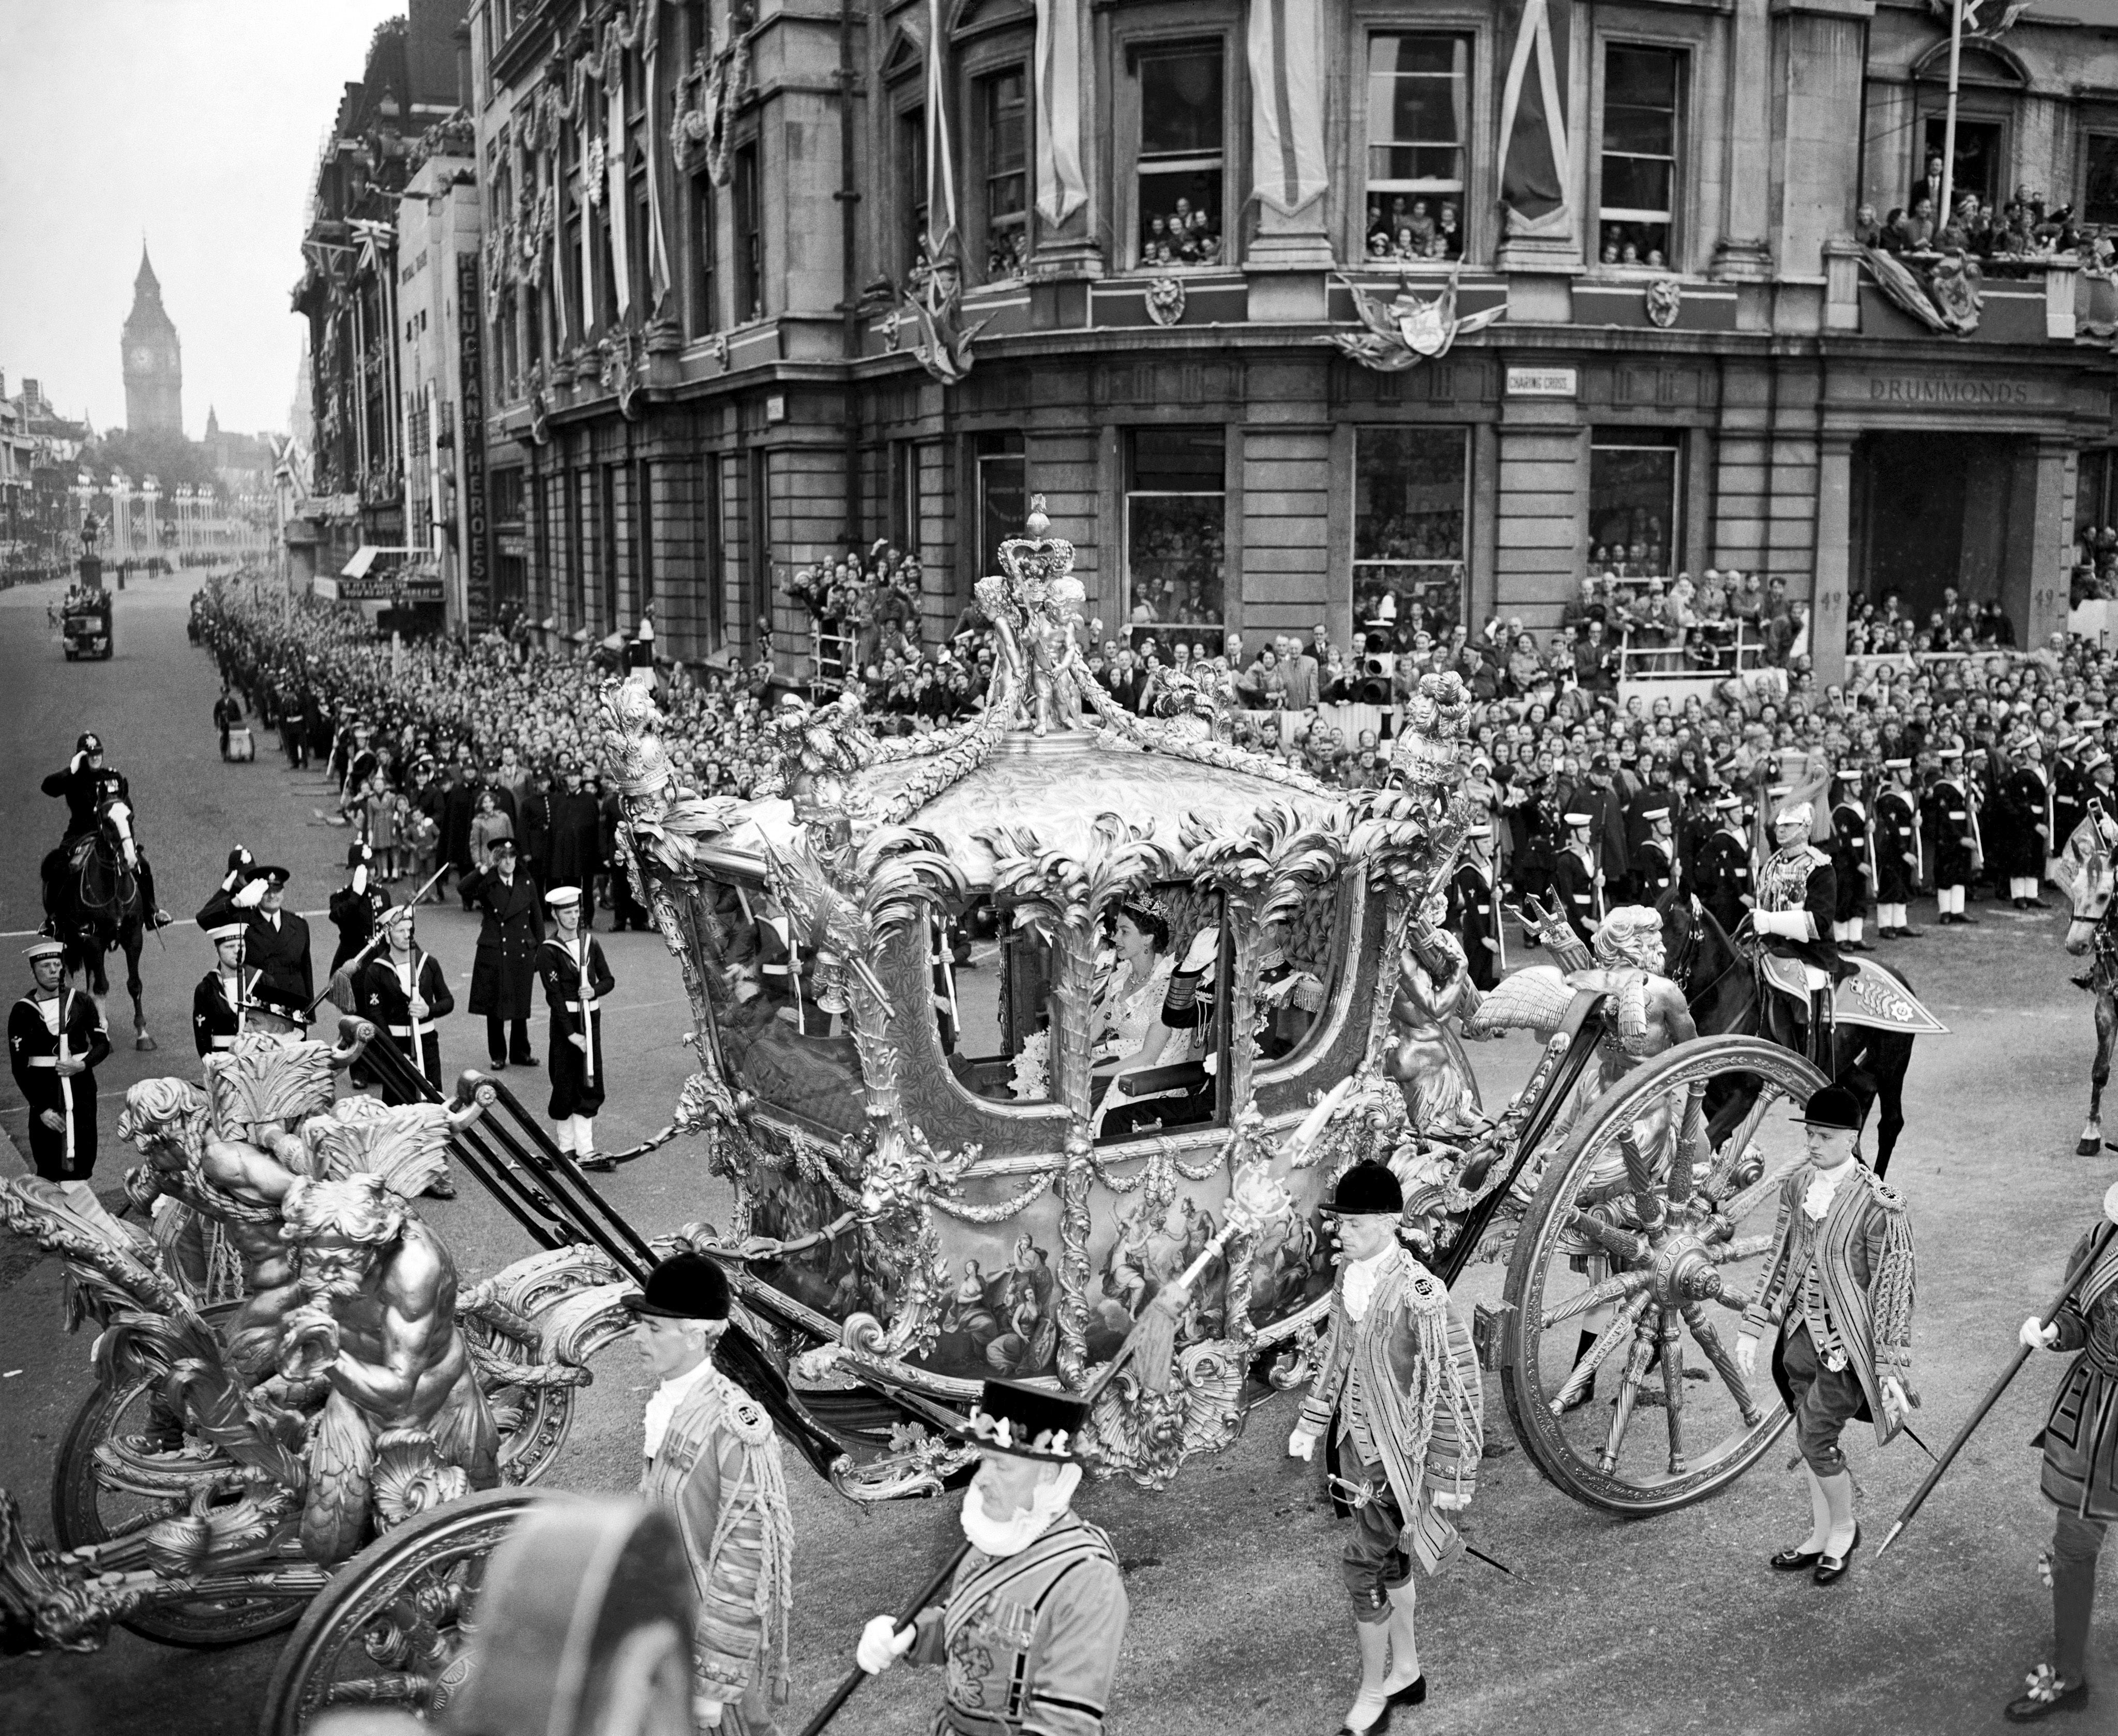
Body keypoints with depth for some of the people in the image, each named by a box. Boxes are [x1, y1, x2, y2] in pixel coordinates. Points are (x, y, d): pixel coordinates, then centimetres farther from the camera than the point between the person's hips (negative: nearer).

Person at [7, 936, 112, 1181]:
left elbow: (103, 1044, 9)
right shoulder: (22, 1012, -3)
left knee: (83, 1162, 2)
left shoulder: (81, 1002, 2)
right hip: (45, 1095, -1)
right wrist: (41, 1109, -10)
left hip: (81, 1090, 1)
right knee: (49, 1169, 1)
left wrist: (83, 1065, -13)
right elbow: (19, 1067, -3)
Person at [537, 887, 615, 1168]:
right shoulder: (548, 951, -8)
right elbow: (555, 995, -13)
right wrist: (571, 1033, -18)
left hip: (591, 1018, 4)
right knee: (566, 1087, 4)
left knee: (590, 1086, 2)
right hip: (565, 1021, -4)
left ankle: (585, 1152, 4)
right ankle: (566, 1148, 17)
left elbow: (609, 979, 12)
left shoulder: (591, 943, 7)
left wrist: (595, 990, -12)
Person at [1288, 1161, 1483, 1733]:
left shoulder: (1418, 1295, -25)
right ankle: (1406, 1671, 39)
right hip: (1359, 1442, 7)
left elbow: (1459, 1384, -20)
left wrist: (1451, 1475, -16)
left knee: (1363, 1568, -2)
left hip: (1399, 1450, -7)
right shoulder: (1348, 1274, -2)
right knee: (1390, 1562, 21)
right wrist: (1312, 1423, 16)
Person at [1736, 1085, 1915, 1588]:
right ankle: (1821, 1537, 32)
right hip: (1802, 1335, 6)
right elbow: (1779, 1259, 11)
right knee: (1813, 1438, 15)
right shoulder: (1797, 1186, 1)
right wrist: (1752, 1329, 10)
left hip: (1848, 1343, -6)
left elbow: (1892, 1288, -15)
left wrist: (1892, 1368, -13)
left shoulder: (1877, 1205, -19)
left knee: (1816, 1439, -4)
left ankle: (1844, 1528, 22)